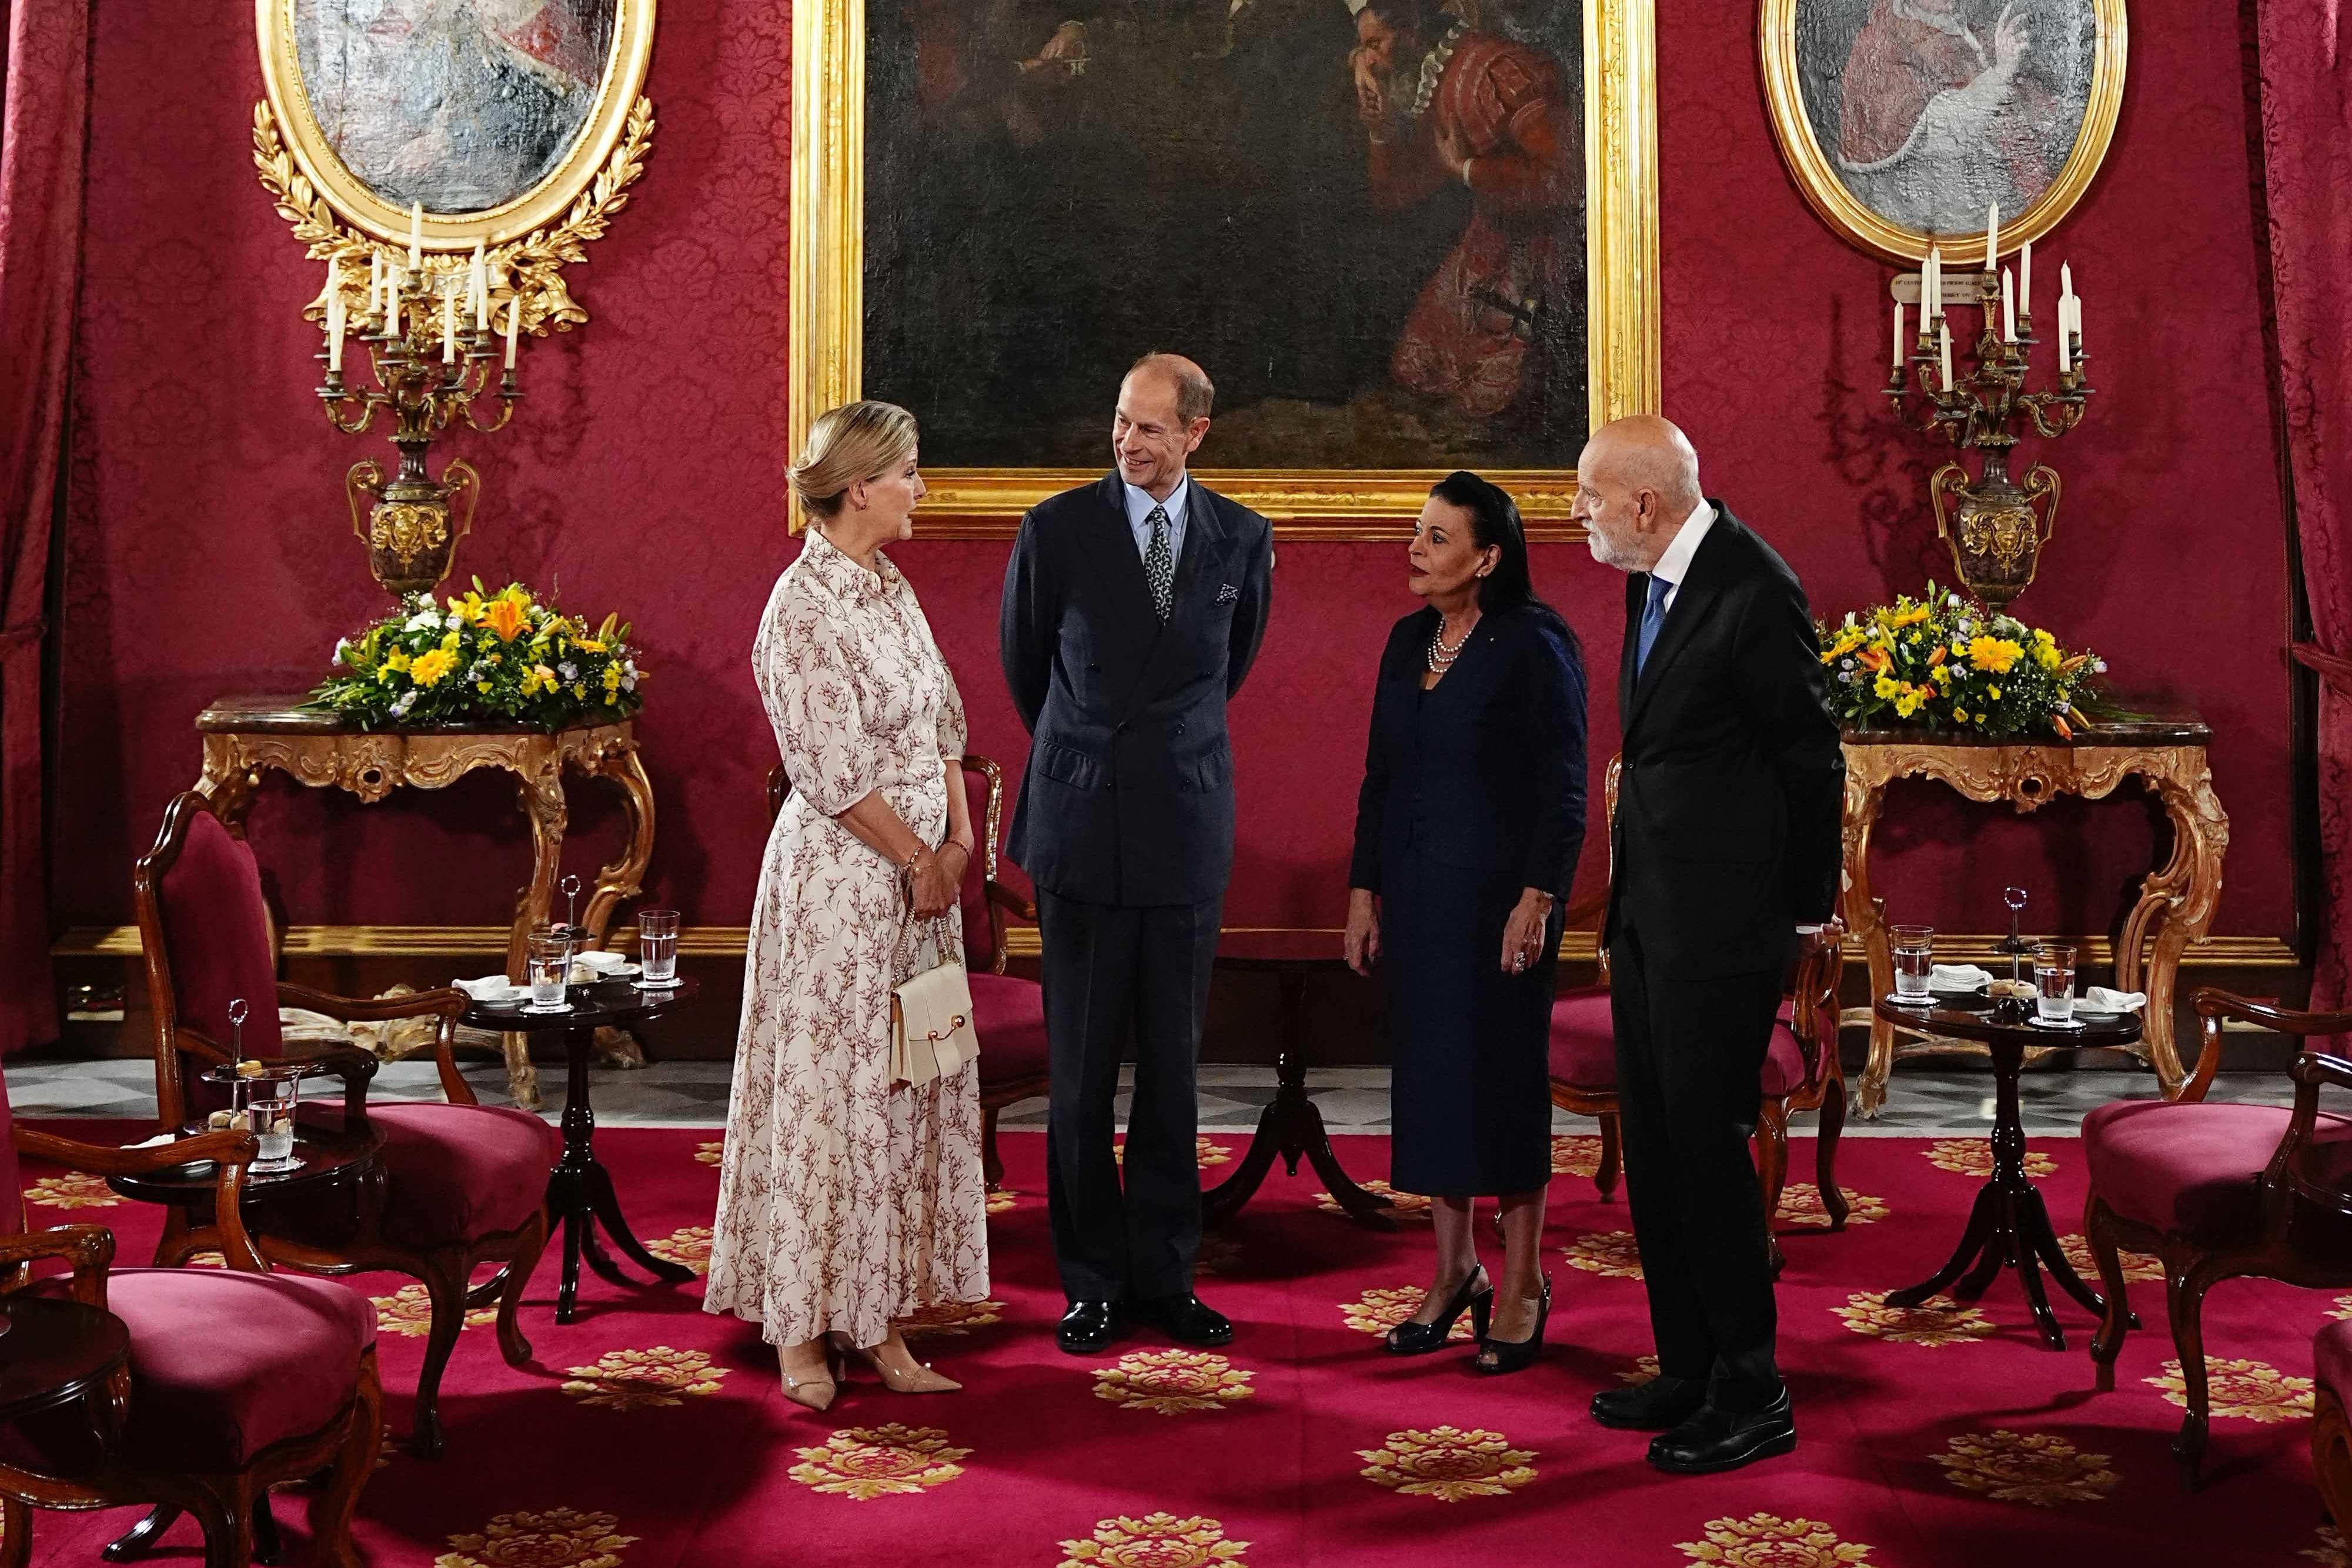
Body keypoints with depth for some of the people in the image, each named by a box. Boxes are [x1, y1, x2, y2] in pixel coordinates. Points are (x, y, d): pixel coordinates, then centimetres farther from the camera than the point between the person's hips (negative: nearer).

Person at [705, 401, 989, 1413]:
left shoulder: (891, 589, 11)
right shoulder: (803, 606, -15)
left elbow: (941, 723, 13)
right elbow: (835, 771, -17)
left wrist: (959, 838, 2)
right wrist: (917, 857, -10)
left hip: (919, 873, 8)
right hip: (841, 877, -8)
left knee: (910, 1089, 10)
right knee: (829, 1090, 0)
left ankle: (877, 1319, 20)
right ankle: (803, 1329, 14)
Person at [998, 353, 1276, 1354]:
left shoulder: (1243, 539, 4)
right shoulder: (1058, 529, -3)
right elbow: (1022, 663, 12)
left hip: (1188, 829, 2)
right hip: (1081, 830, -1)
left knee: (1173, 1070, 7)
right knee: (1080, 1072, 3)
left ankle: (1167, 1279, 18)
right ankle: (1094, 1284, 14)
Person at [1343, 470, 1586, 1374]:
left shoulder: (1534, 646, -11)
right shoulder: (1410, 639, 9)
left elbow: (1562, 791, -12)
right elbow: (1379, 775, 12)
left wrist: (1537, 900, -18)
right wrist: (1364, 889, 9)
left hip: (1497, 892, -6)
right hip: (1415, 891, 7)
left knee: (1502, 1075, 2)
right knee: (1428, 1071, 10)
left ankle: (1521, 1283, 15)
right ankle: (1453, 1271, 23)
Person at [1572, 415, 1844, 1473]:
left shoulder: (1754, 592, -18)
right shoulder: (1654, 579, 9)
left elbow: (1811, 753, -11)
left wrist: (1807, 905, -2)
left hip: (1721, 911, -9)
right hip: (1648, 903, 9)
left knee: (1704, 1139, -3)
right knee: (1653, 1142, 13)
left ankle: (1751, 1396, 11)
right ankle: (1689, 1372, 26)